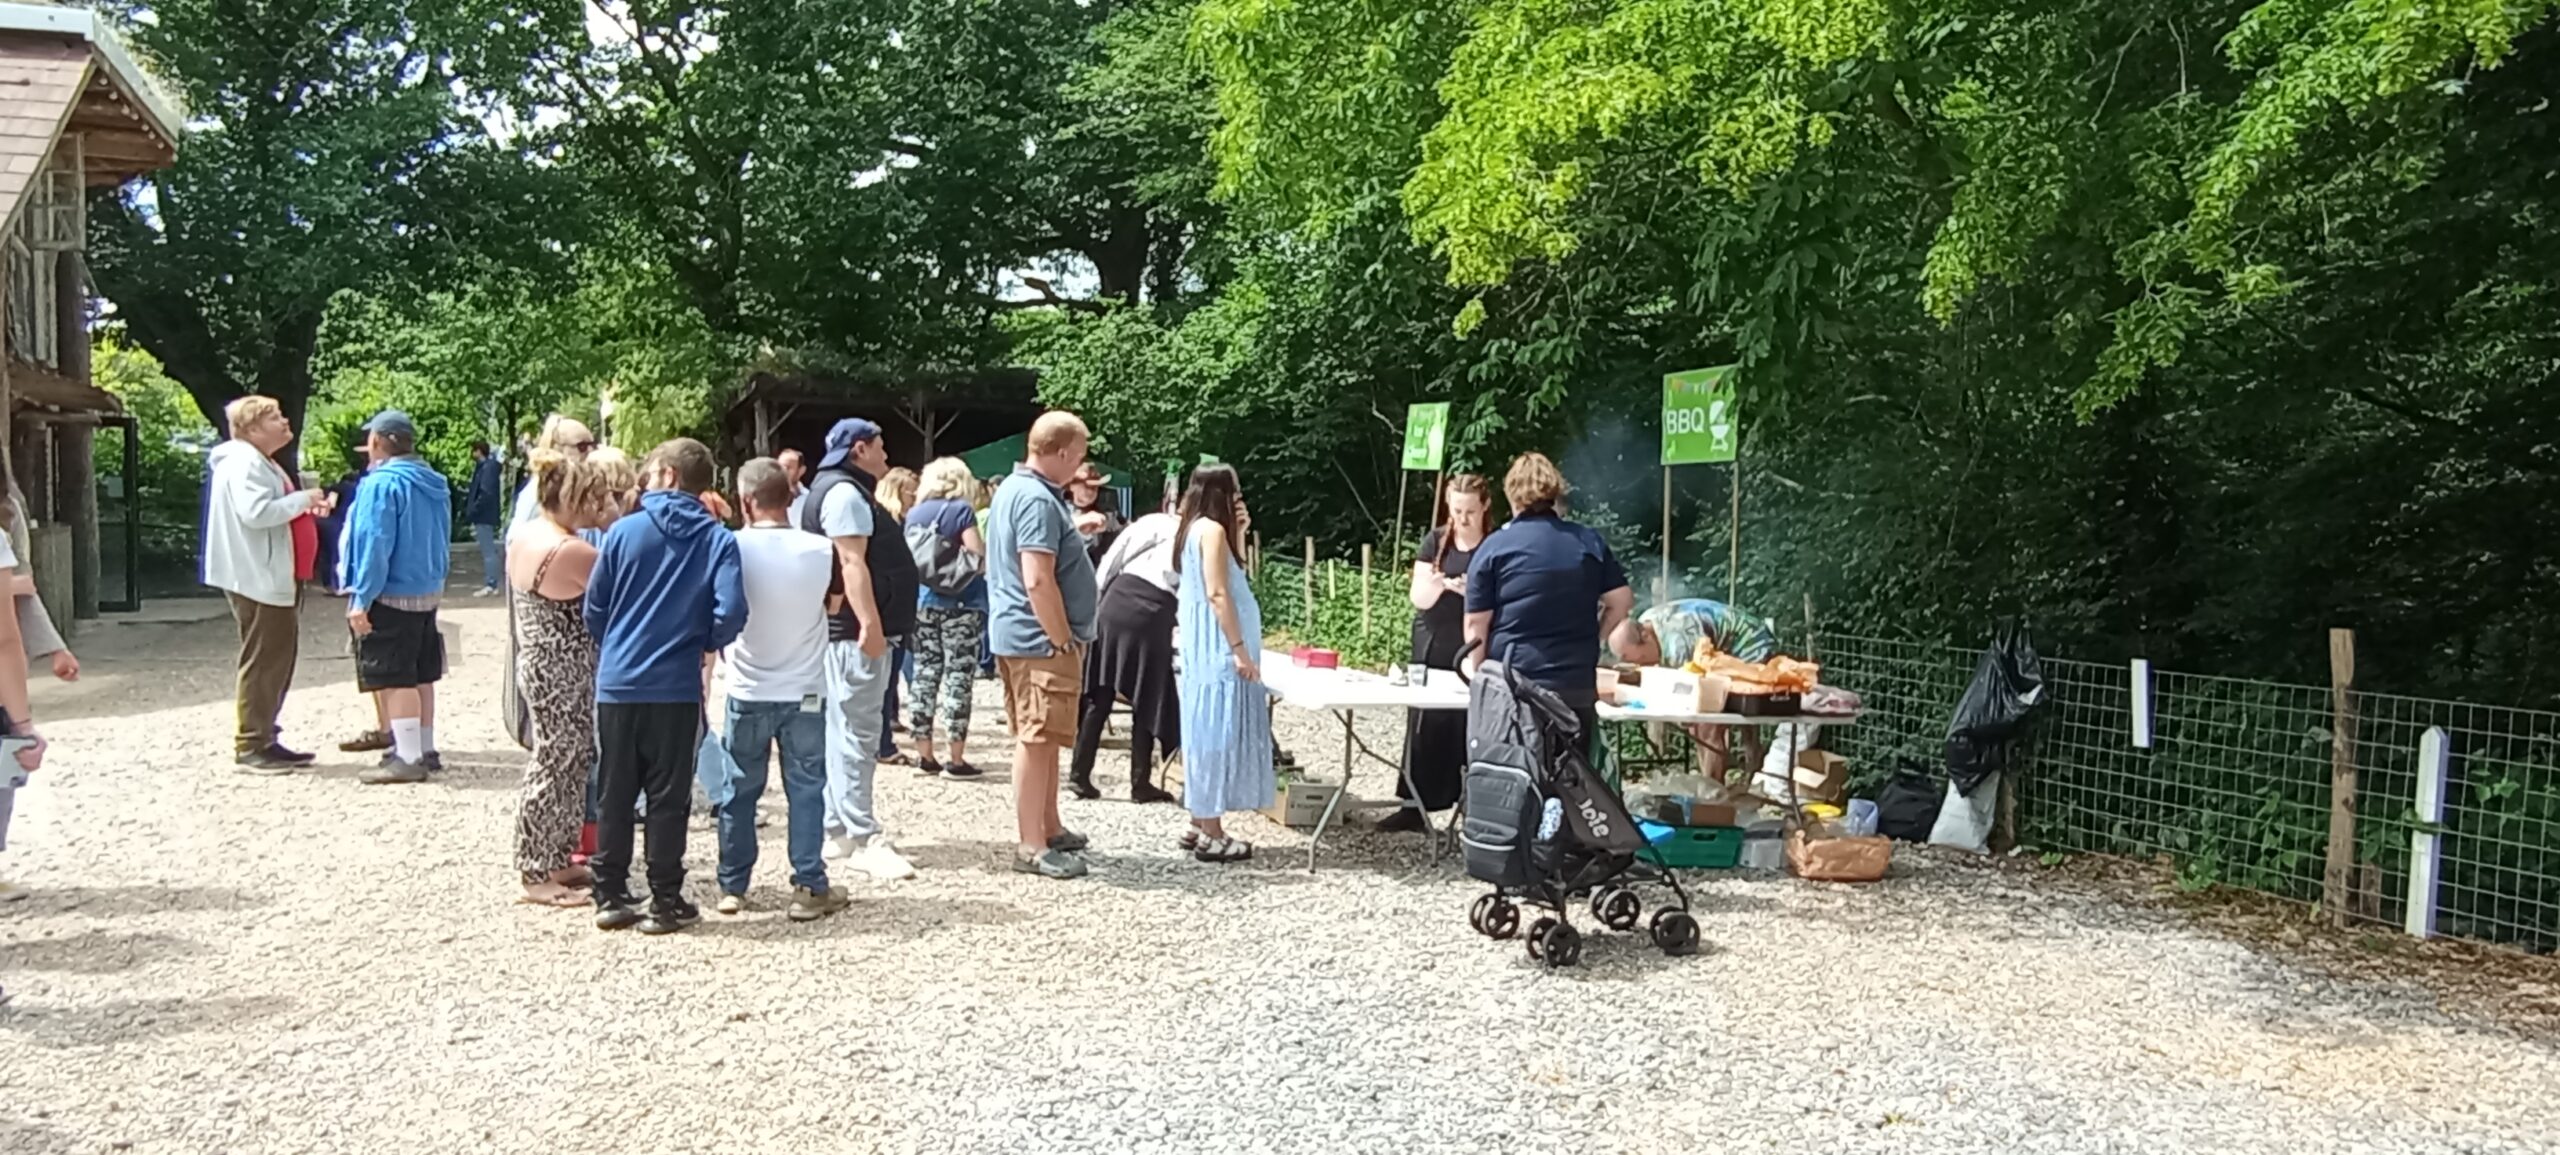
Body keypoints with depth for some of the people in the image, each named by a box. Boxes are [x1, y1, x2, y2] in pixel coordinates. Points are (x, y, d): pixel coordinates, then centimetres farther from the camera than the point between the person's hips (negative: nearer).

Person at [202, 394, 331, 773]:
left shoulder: (261, 462, 20)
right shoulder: (244, 462, -14)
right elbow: (255, 513, -26)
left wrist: (305, 506, 6)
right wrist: (303, 499, -17)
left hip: (274, 577, 11)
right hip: (257, 579, -11)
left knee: (279, 659, 14)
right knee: (262, 662, -6)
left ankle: (265, 739, 21)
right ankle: (250, 746, 0)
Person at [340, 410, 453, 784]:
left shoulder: (383, 483, -16)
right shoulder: (434, 484, 9)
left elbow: (374, 545, -20)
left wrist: (361, 599, -18)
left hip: (392, 596, -8)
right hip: (429, 592, 9)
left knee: (395, 679, -4)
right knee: (421, 675, 15)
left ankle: (408, 758, -4)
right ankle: (425, 749, 22)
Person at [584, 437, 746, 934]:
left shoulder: (624, 531, -1)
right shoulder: (717, 539, -4)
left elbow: (593, 608, 3)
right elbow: (730, 612, -15)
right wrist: (702, 643, 6)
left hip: (617, 683, 1)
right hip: (676, 687, -1)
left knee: (614, 795, 12)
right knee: (668, 798, 6)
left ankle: (611, 897, 18)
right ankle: (665, 903, 11)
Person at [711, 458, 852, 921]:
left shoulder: (733, 548, -11)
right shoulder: (821, 551, -10)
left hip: (748, 691, 0)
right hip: (805, 691, 0)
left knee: (739, 791, 13)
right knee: (806, 789, 7)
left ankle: (732, 887, 21)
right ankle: (809, 888, 7)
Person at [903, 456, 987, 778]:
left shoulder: (915, 513, 10)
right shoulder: (961, 510, -6)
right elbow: (978, 557, -13)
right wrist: (987, 548, 7)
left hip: (922, 603, 5)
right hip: (960, 604, -5)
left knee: (925, 674, 9)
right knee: (958, 676, -3)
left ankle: (925, 755, 12)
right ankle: (956, 758, -4)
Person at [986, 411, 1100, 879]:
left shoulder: (1012, 489, 14)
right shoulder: (1038, 500, -19)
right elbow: (1038, 581, -25)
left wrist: (1073, 529, 25)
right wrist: (1063, 639, -19)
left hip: (1018, 634, 11)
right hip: (1041, 640, -11)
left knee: (1042, 738, 18)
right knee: (1037, 740, -6)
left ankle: (1049, 828, 28)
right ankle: (1031, 846, 0)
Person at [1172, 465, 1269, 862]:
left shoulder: (1197, 529, 14)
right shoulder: (1212, 530, -14)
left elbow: (1233, 578, 20)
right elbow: (1218, 594, -21)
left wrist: (1239, 532, 12)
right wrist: (1240, 650, -21)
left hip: (1205, 648, 10)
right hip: (1218, 649, -10)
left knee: (1208, 731, 13)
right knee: (1218, 733, -6)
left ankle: (1200, 824, 19)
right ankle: (1211, 834, -3)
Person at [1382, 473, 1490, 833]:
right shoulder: (1435, 541, 3)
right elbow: (1419, 598, -1)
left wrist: (1471, 591, -22)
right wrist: (1437, 584, -22)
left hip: (1472, 653, -2)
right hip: (1432, 650, 2)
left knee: (1469, 730, -4)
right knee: (1424, 727, 4)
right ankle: (1415, 805, 11)